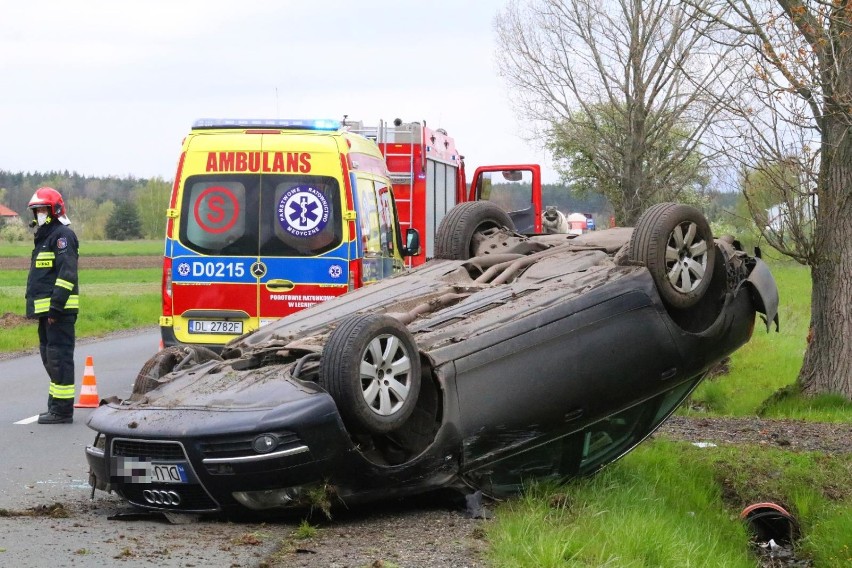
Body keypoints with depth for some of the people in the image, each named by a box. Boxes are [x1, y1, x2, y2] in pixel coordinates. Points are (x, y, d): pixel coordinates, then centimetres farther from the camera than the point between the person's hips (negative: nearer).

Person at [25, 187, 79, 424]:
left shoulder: (62, 235, -10)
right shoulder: (44, 236, 22)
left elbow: (67, 273, -19)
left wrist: (56, 305, -23)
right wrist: (37, 307, 20)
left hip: (59, 310, -11)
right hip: (46, 310, 11)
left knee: (59, 357, -10)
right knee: (49, 357, 14)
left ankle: (62, 410, -10)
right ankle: (56, 405, 22)